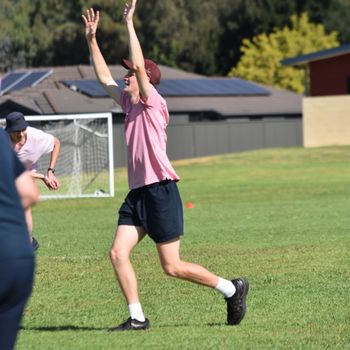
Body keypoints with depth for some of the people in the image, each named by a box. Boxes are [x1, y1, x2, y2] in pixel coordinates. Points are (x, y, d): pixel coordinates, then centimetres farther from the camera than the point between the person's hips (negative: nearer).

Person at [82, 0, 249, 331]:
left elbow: (140, 65, -19)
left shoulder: (153, 103, -7)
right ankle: (137, 318, 0)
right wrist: (91, 39, 19)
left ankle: (232, 288, 12)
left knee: (173, 267, -4)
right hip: (137, 193, 8)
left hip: (160, 191, -8)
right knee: (118, 253, -5)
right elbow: (104, 77, 24)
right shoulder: (129, 103, 15)